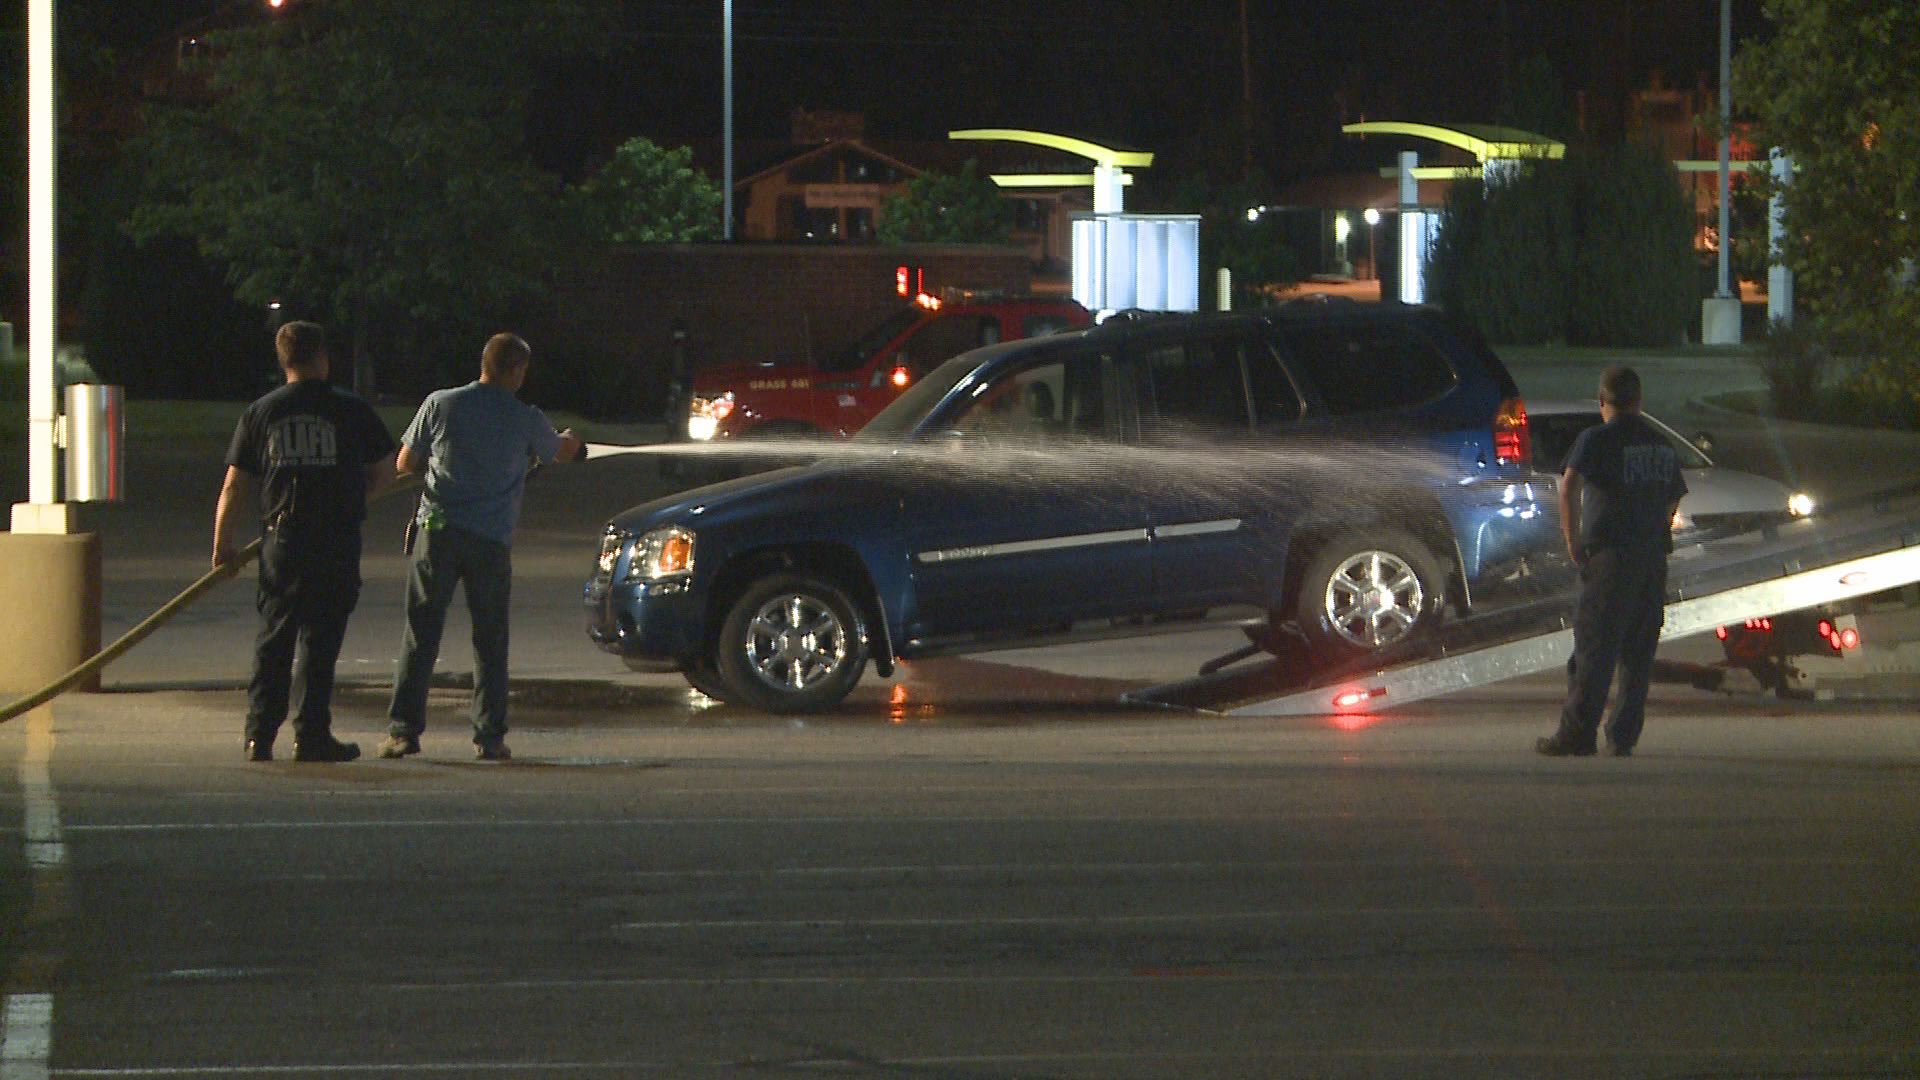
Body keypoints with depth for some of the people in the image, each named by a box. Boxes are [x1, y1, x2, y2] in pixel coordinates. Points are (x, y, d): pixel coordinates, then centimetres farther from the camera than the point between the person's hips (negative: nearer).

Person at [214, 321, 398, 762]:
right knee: (319, 641, 3)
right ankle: (311, 735, 2)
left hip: (283, 540, 2)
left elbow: (235, 487, 4)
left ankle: (260, 734, 5)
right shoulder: (353, 411, 0)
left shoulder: (260, 413, 4)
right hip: (337, 542, -2)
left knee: (273, 639, 9)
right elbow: (385, 473, 7)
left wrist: (223, 545, 13)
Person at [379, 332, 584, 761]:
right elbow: (562, 452, 22)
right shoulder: (526, 420, 1)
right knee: (490, 641, 9)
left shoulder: (440, 404, 0)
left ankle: (403, 730, -2)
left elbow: (406, 463, 7)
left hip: (437, 531, 0)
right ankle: (489, 736, 6)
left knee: (420, 635, 3)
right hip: (491, 540, 0)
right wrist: (571, 440, 47)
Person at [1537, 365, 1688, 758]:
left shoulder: (1597, 439, -5)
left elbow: (1569, 486, -20)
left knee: (1594, 650, -6)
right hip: (1653, 556, 6)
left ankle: (1577, 732, -9)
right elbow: (1673, 498, 26)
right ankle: (1623, 736, 8)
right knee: (1638, 654, 8)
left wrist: (1572, 539, -13)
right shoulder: (1662, 445, 15)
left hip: (1610, 553, -6)